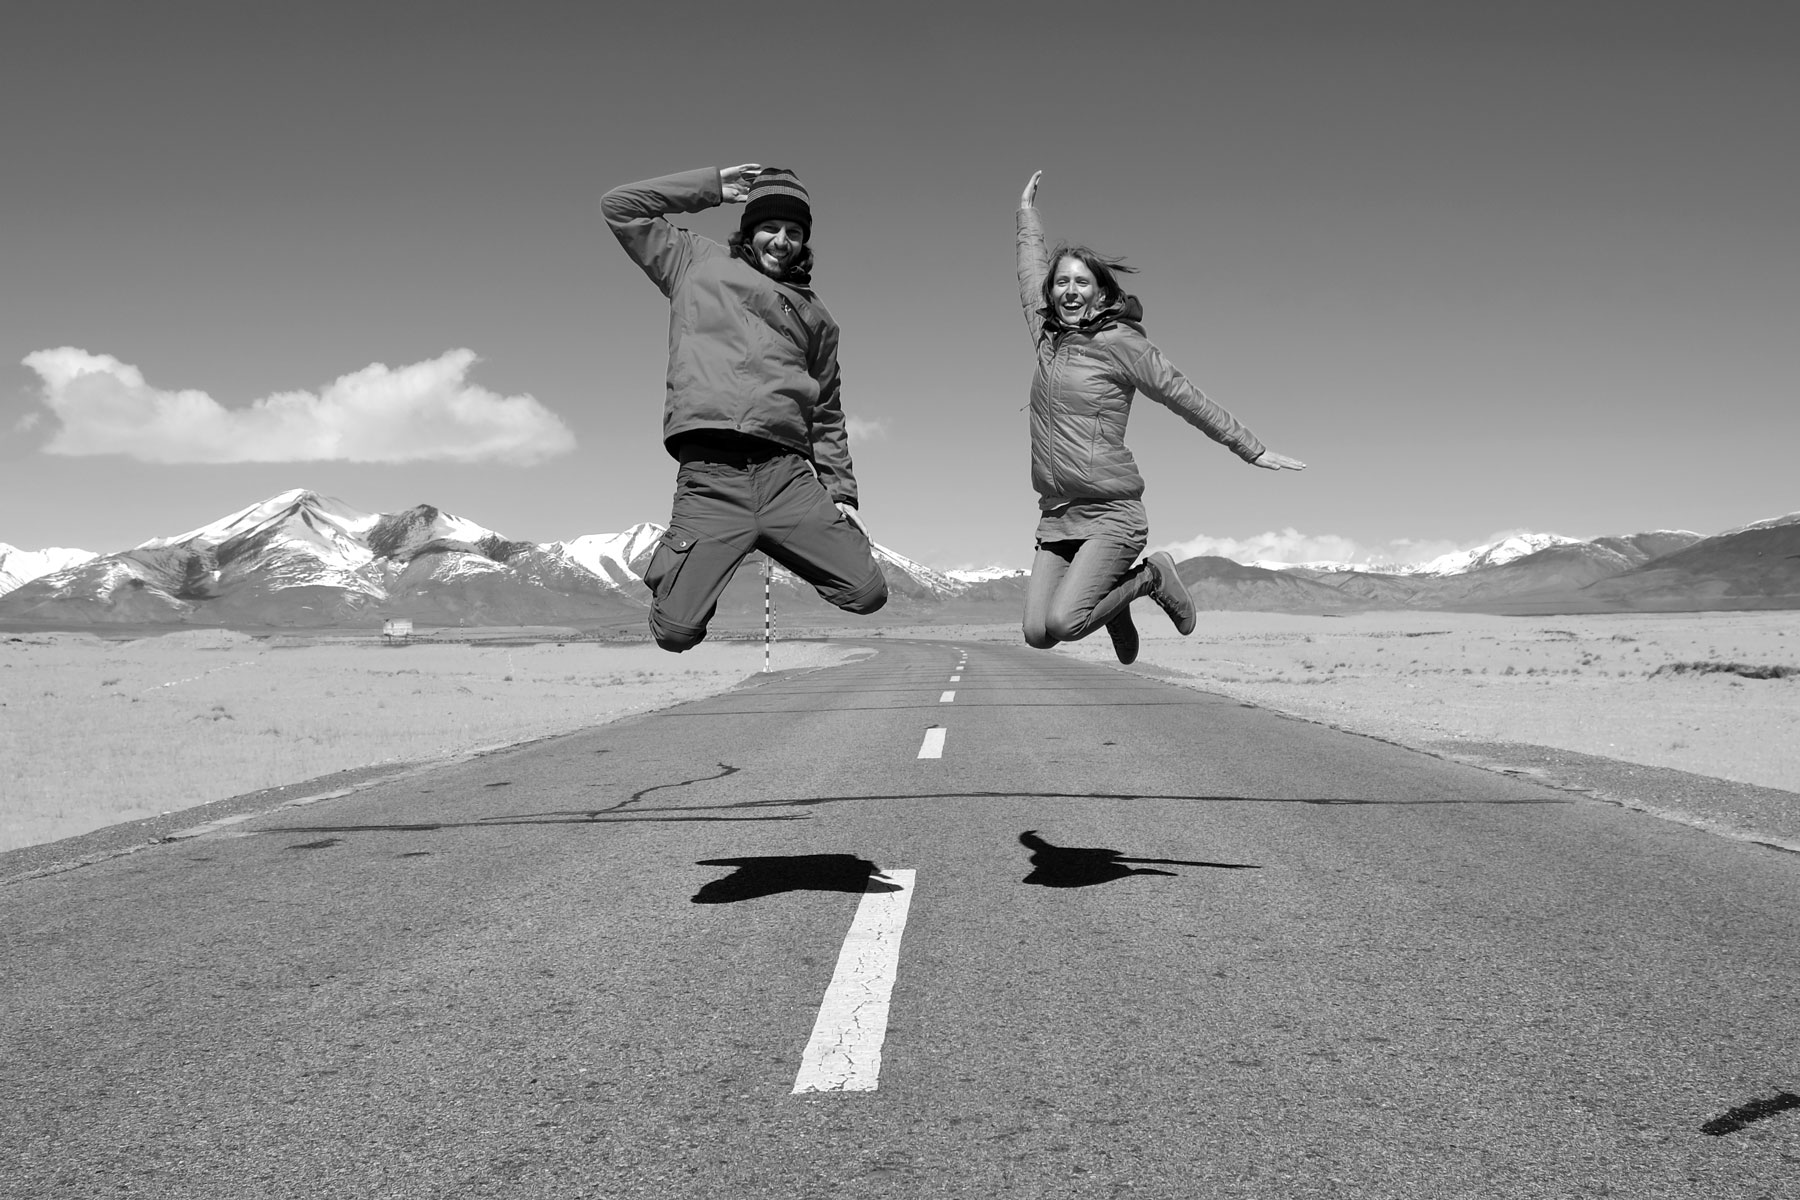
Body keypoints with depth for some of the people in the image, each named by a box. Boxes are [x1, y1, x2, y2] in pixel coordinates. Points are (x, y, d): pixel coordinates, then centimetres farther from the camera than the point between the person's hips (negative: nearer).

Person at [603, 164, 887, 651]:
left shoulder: (815, 317, 26)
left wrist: (842, 493, 16)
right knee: (677, 632, -15)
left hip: (789, 475, 3)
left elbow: (828, 417, 26)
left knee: (869, 594, -11)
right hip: (710, 475, -3)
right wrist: (713, 187, 19)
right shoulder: (699, 264, 21)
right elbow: (620, 206, 18)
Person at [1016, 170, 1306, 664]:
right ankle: (1111, 595, 24)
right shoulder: (1048, 337, 12)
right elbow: (1032, 276, 29)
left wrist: (1252, 450, 7)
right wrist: (1028, 215, 40)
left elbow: (1186, 397, 2)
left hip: (1111, 514, -5)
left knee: (1063, 624, -22)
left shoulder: (1119, 342, -3)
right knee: (1037, 634, -7)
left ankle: (1151, 576, 6)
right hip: (1056, 515, 6)